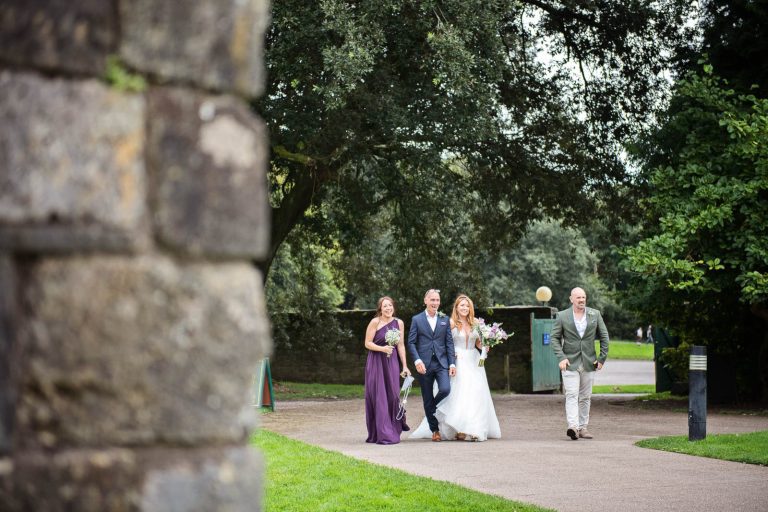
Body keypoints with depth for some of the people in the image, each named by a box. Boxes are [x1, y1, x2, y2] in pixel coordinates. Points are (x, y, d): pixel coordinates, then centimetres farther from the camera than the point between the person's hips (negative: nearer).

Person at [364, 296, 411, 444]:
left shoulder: (399, 323, 5)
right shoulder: (375, 322, -6)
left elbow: (401, 345, 7)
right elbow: (367, 343, -5)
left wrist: (404, 366, 4)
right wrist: (382, 349, -20)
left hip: (392, 363, 3)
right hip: (376, 362, -3)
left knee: (392, 395, -1)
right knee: (378, 397, -2)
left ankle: (393, 431, 15)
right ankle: (382, 434, 3)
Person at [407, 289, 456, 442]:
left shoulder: (445, 320, 11)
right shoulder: (417, 320, 4)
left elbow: (449, 343, 9)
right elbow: (411, 343, 0)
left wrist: (452, 363, 0)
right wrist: (417, 361, -13)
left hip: (442, 362, 1)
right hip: (424, 364, -1)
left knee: (445, 389, -20)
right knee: (427, 399, 1)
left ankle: (433, 407, 12)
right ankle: (435, 430, 12)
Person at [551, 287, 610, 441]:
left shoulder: (595, 314, 5)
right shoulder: (562, 316, -1)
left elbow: (604, 336, 9)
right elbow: (554, 337, 1)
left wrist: (602, 358, 3)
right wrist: (560, 357, -11)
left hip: (589, 362, 3)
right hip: (570, 363, -3)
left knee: (585, 397, 7)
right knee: (572, 395, -14)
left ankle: (583, 427, 14)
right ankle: (573, 427, -24)